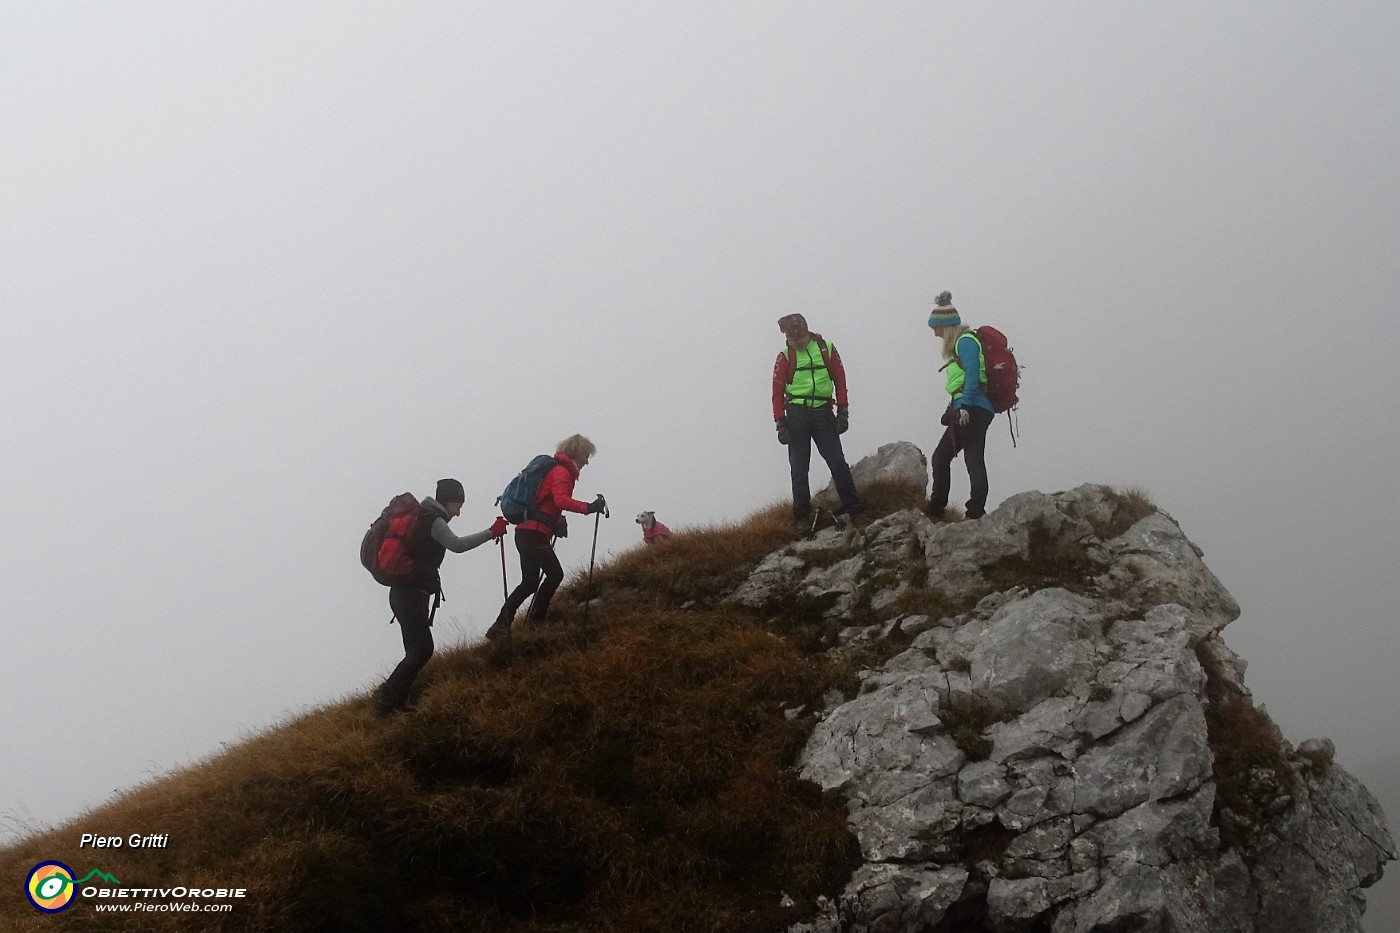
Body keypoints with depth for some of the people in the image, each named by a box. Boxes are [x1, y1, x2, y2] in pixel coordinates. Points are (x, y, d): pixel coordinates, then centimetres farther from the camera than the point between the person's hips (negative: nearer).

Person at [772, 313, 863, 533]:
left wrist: (843, 412, 2)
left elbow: (840, 380, 8)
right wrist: (780, 424, -5)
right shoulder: (785, 358, 1)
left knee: (838, 463, -4)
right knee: (799, 468, 1)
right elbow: (777, 392, 1)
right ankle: (802, 516, 8)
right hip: (796, 415, 0)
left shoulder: (826, 349, 4)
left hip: (823, 414, 0)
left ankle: (854, 511, 2)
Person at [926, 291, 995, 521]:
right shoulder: (958, 344, 22)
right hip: (965, 411, 11)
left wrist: (965, 406, -25)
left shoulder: (965, 342, -8)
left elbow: (972, 375, -19)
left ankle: (976, 512, -17)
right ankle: (935, 510, 15)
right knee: (941, 456, 12)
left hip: (972, 409, -11)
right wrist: (954, 407, 21)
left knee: (973, 459, -13)